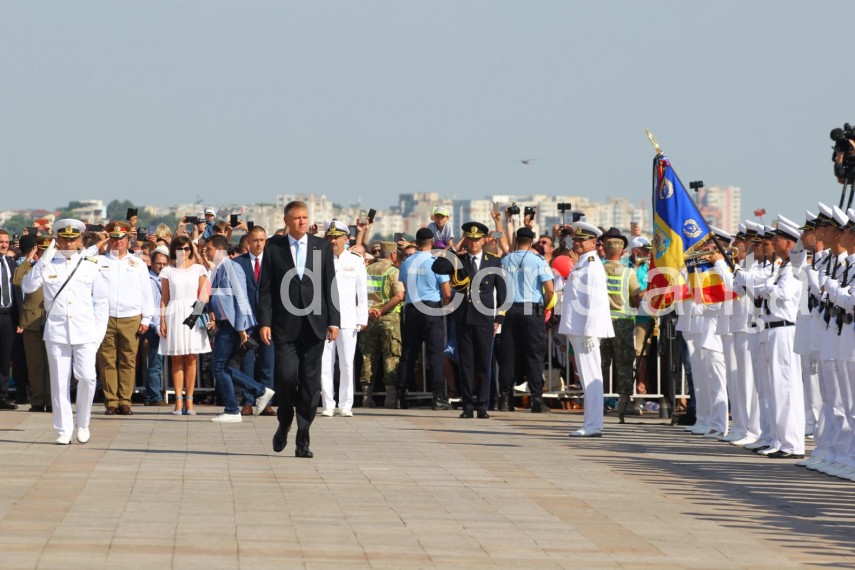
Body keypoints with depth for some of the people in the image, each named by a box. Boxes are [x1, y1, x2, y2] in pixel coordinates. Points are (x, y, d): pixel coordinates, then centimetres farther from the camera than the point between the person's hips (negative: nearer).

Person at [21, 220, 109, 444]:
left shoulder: (90, 267, 8)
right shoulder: (48, 266, 6)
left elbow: (102, 301, 11)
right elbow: (27, 287, -9)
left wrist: (99, 331, 2)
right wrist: (44, 259, -14)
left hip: (85, 333, 0)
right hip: (56, 333, 0)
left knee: (87, 377, -13)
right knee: (60, 382, 0)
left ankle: (83, 424, 7)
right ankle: (63, 431, 7)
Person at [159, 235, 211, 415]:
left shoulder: (198, 269, 9)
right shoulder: (168, 271, 8)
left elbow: (203, 296, 7)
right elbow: (164, 298, 6)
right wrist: (162, 320, -2)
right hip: (174, 315, 0)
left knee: (191, 359, -2)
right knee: (176, 360, -1)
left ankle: (189, 401, 0)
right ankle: (178, 401, -1)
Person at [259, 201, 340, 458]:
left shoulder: (322, 247, 8)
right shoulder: (273, 247, 4)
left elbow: (330, 286, 8)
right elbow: (265, 288, 2)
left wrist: (334, 321, 1)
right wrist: (264, 322, -6)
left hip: (314, 325, 1)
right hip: (285, 326, -1)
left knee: (310, 383, 0)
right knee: (286, 376, -11)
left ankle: (303, 441, 5)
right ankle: (284, 422, 18)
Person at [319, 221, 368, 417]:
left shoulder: (356, 261, 8)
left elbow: (362, 291, 9)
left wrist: (362, 319, 3)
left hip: (348, 320, 0)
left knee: (347, 364, 0)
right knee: (325, 364, -3)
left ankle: (346, 405, 6)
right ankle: (328, 404, 2)